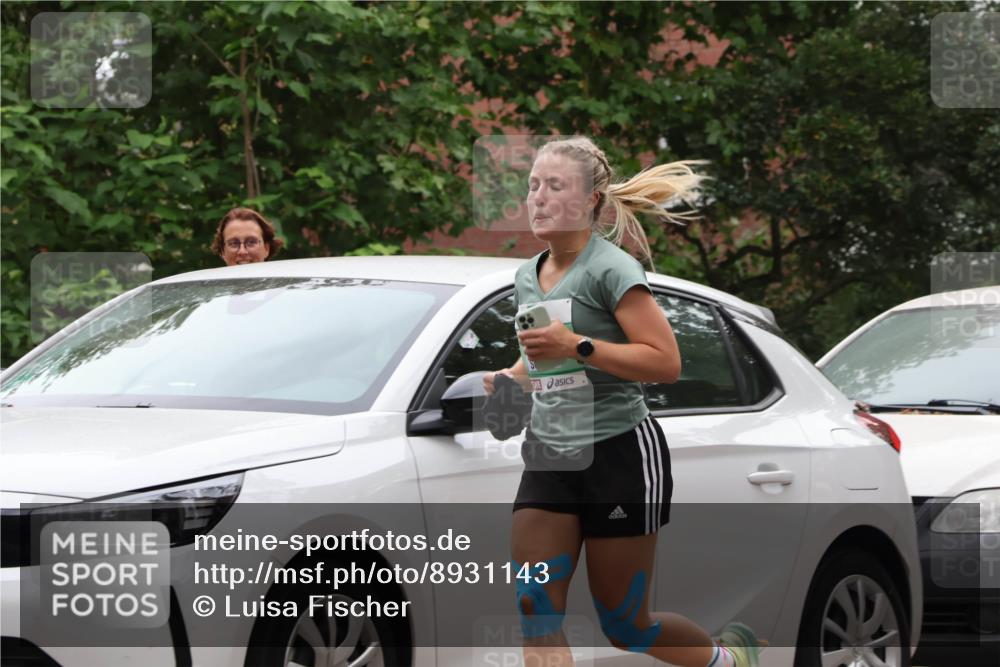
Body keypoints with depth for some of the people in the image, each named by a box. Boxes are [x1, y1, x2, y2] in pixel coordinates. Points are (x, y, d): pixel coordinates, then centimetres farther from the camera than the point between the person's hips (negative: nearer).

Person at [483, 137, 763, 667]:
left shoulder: (610, 268, -12)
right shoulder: (527, 276, 12)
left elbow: (666, 363, -20)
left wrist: (577, 346, -26)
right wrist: (508, 379, 7)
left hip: (619, 455, -7)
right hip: (548, 459, 7)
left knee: (622, 623, 4)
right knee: (535, 614, -10)